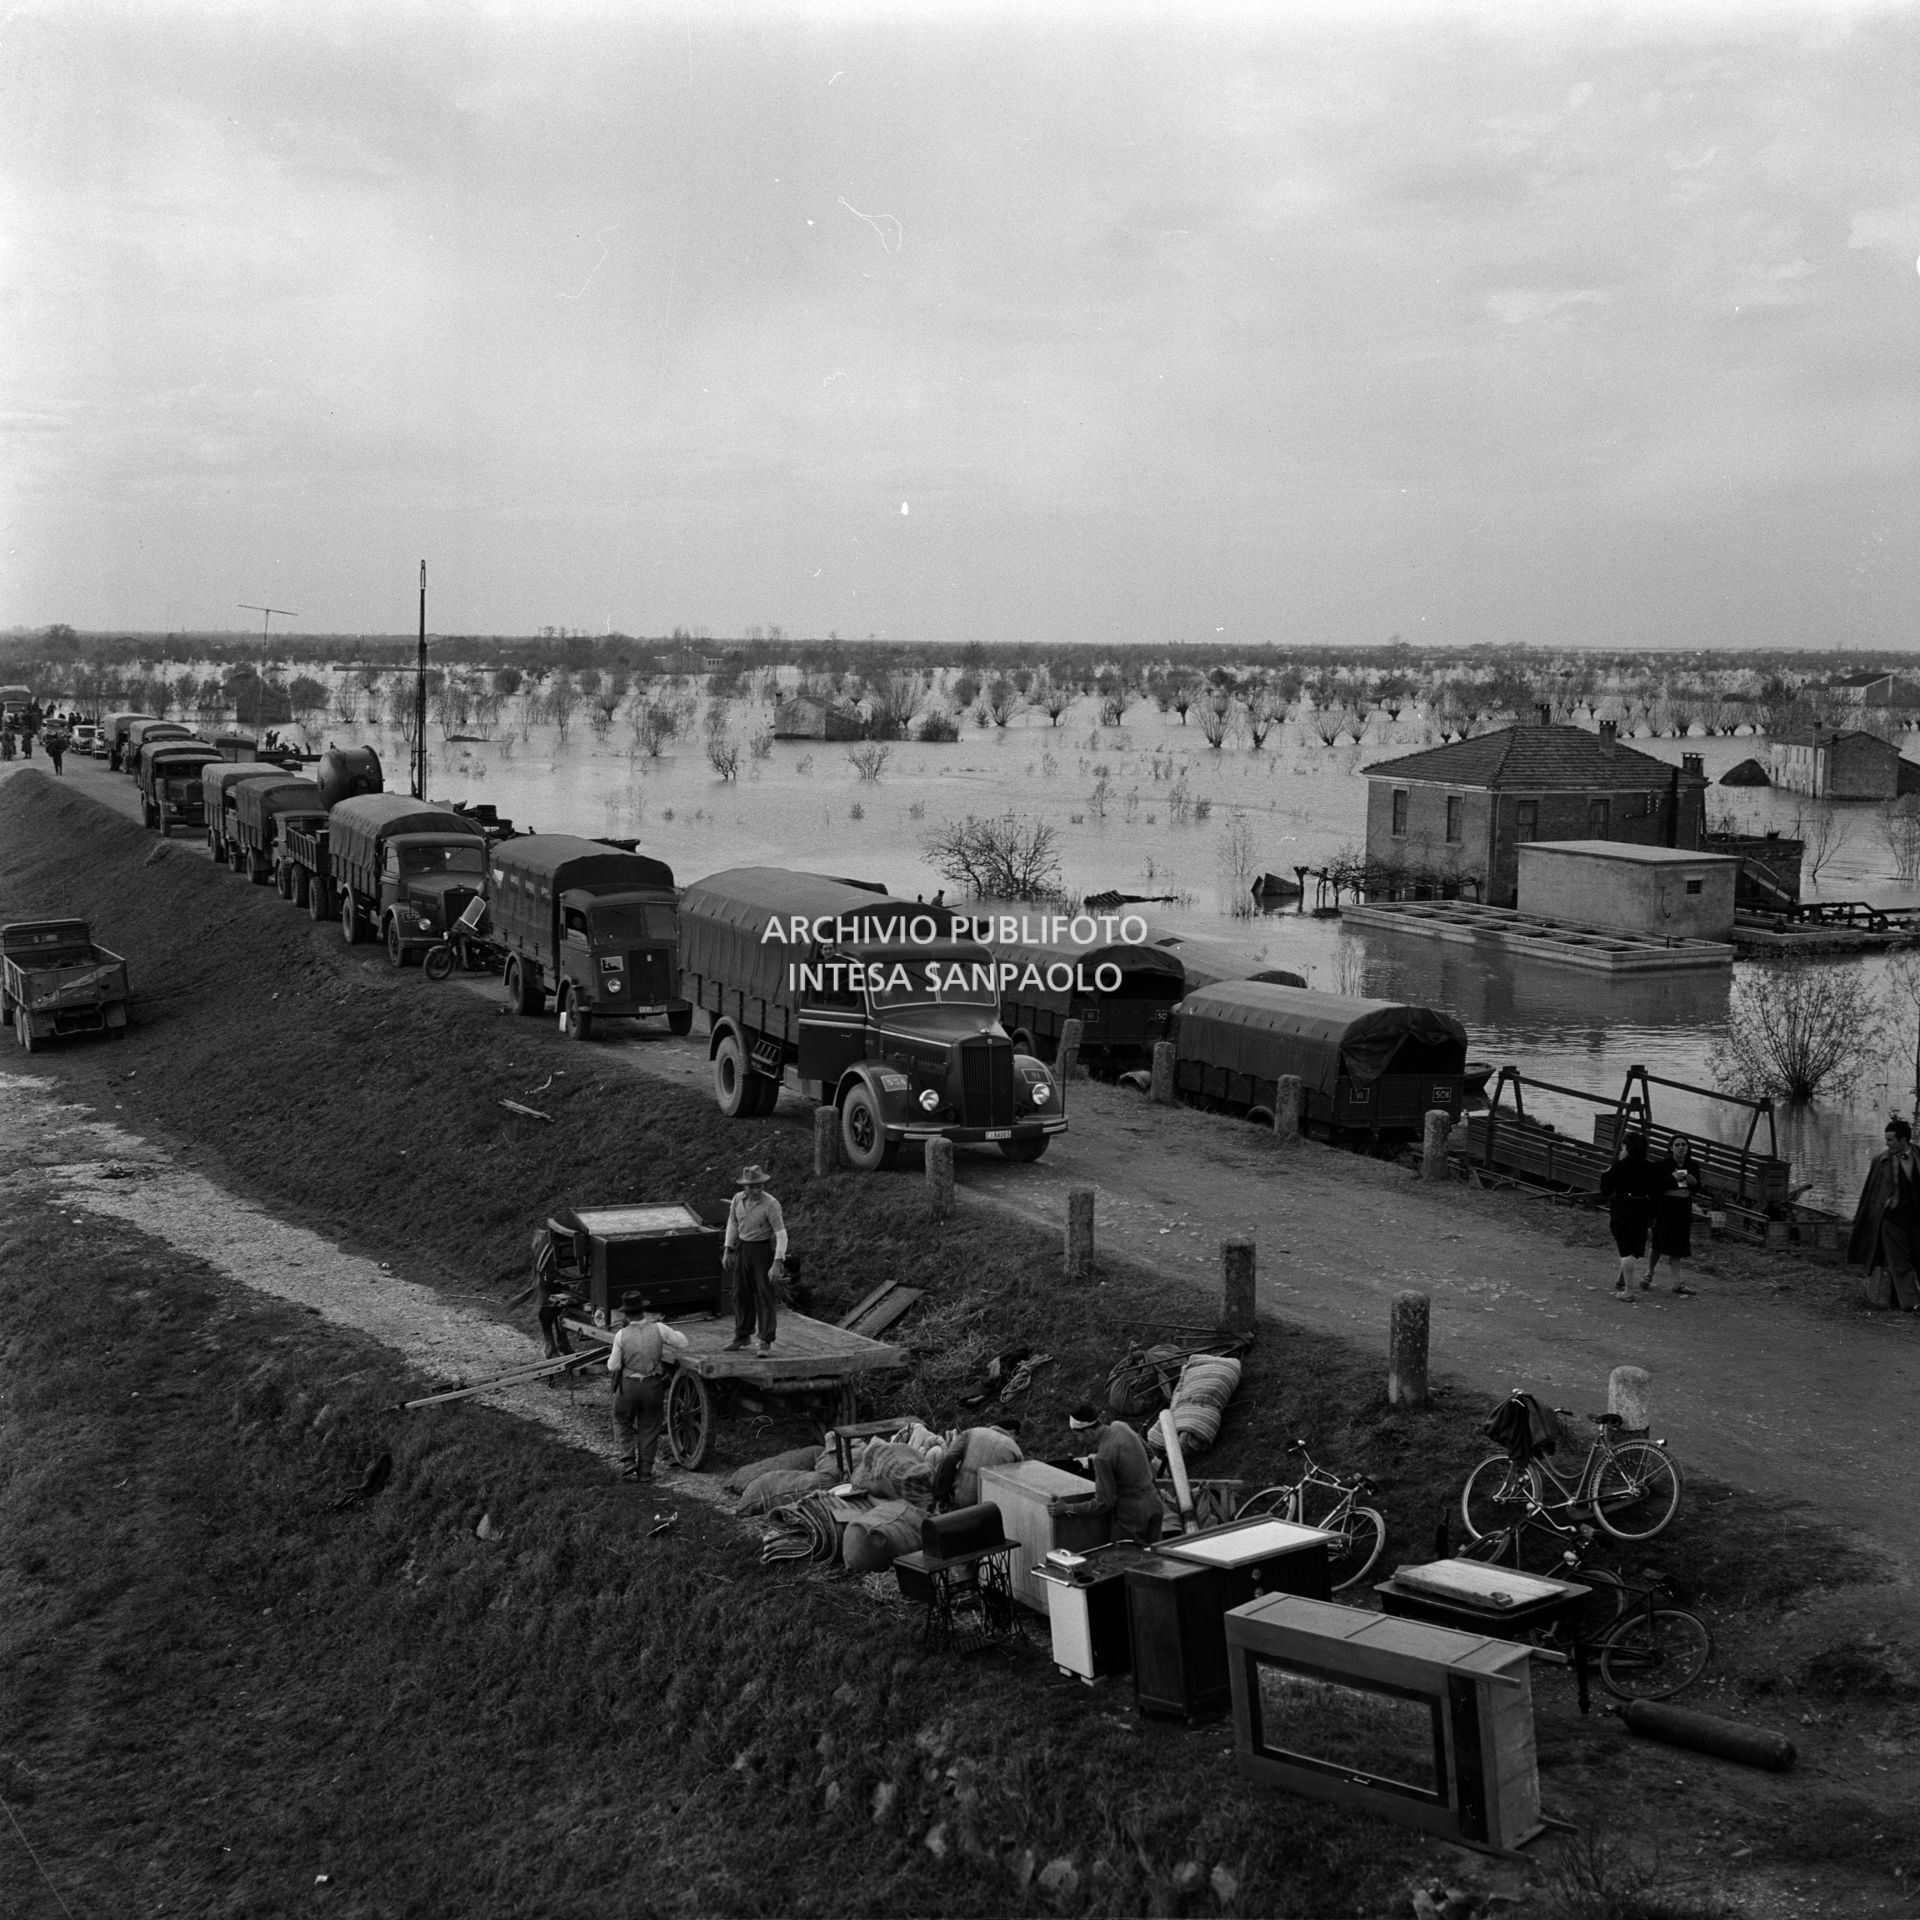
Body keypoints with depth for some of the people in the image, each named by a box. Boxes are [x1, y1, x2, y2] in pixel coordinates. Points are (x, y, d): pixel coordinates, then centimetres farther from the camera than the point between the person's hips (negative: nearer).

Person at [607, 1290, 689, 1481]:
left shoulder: (622, 1336, -15)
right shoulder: (658, 1329, -12)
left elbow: (613, 1366, -9)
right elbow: (682, 1342, 0)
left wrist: (613, 1354, 10)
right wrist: (669, 1330, 12)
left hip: (628, 1386, -1)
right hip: (653, 1386, 2)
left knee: (622, 1422, 21)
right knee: (649, 1427, 15)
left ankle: (628, 1456, 3)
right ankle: (645, 1471, 17)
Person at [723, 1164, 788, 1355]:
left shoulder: (770, 1204, -19)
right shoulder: (738, 1199, -2)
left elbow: (781, 1234, -20)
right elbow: (732, 1224, 14)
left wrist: (777, 1263, -26)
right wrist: (728, 1251, 13)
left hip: (763, 1250, -5)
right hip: (742, 1248, 6)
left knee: (765, 1295, -5)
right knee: (741, 1294, 13)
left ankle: (765, 1341, -2)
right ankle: (742, 1336, 27)